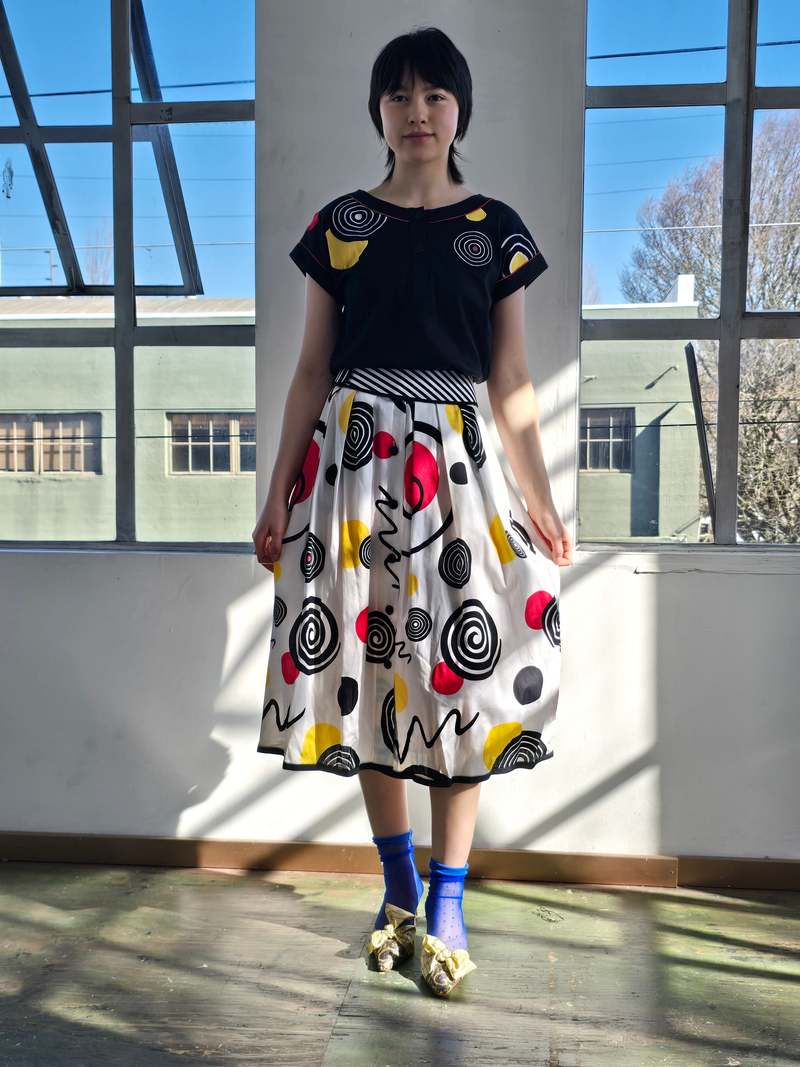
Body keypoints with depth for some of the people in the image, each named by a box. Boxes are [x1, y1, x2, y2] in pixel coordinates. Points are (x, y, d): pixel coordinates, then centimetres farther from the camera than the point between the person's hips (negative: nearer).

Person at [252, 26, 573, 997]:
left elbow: (510, 382, 6)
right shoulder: (339, 224, 8)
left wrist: (541, 502, 1)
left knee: (463, 671, -3)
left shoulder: (496, 229, 7)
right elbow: (312, 371, 7)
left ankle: (447, 903, 10)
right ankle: (399, 887, 21)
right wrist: (279, 494, 2)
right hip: (353, 458, 1)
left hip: (457, 462, 0)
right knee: (366, 667, 4)